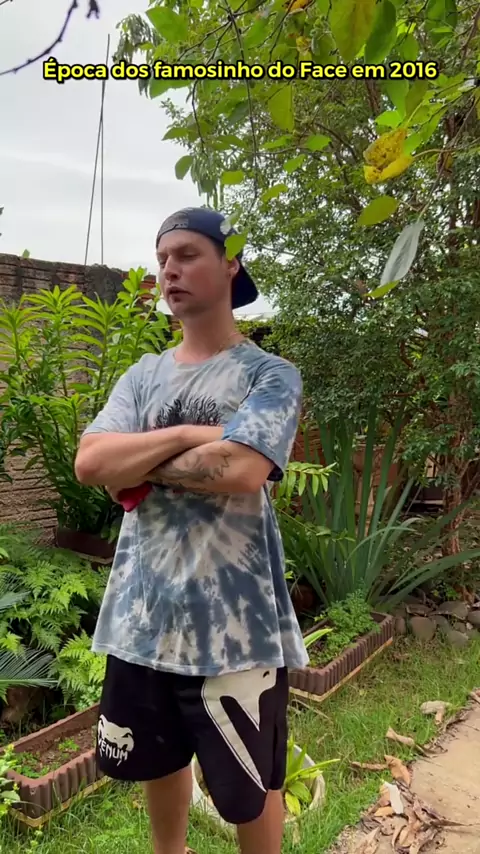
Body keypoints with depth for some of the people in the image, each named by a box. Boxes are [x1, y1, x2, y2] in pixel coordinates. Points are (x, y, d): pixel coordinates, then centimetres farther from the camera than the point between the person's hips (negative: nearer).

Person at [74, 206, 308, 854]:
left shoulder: (269, 374, -7)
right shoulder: (143, 375, 7)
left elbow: (242, 469, -24)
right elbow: (90, 463, -7)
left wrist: (137, 465, -10)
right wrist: (188, 436, -17)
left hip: (234, 621, -5)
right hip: (142, 612, 6)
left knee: (249, 789, 14)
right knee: (159, 760, 26)